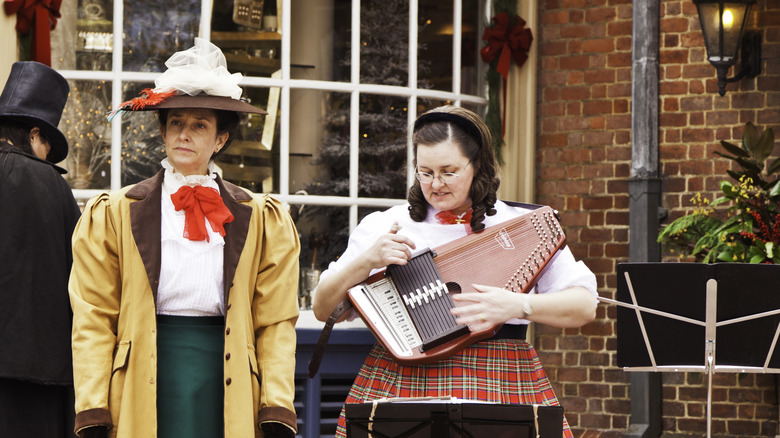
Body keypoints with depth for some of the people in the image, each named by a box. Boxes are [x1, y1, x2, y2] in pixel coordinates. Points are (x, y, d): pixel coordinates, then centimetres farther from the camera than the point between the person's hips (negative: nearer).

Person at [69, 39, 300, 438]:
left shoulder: (261, 220, 13)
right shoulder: (112, 215, 10)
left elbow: (276, 323, 9)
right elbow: (92, 321, 5)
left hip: (227, 386, 1)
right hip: (146, 386, -1)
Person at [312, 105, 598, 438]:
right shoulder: (383, 228, 11)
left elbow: (585, 307, 5)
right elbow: (323, 309, 9)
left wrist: (518, 305, -11)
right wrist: (368, 261, -8)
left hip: (503, 387, 0)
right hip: (402, 384, 0)